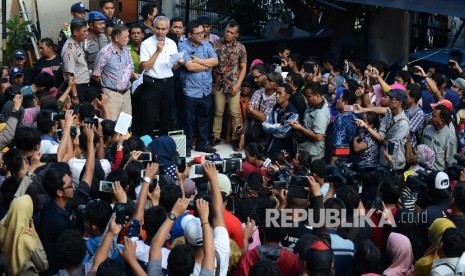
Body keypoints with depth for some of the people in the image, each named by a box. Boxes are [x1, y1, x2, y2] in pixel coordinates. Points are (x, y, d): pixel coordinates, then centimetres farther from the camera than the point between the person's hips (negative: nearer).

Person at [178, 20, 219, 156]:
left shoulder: (207, 45, 7)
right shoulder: (183, 46, -8)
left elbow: (215, 61, -5)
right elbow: (190, 66, -19)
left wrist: (198, 61, -12)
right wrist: (207, 65, -5)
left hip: (206, 91, 5)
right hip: (191, 91, -5)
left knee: (204, 119, 15)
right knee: (189, 120, 3)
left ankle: (202, 144, 27)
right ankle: (187, 146, 12)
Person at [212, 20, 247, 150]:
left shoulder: (240, 47, 0)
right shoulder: (216, 44, 0)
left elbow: (243, 68, 2)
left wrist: (238, 84, -7)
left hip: (233, 85, -1)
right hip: (219, 84, 1)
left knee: (235, 112, -3)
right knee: (218, 112, 7)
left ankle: (236, 138, 6)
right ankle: (216, 137, 16)